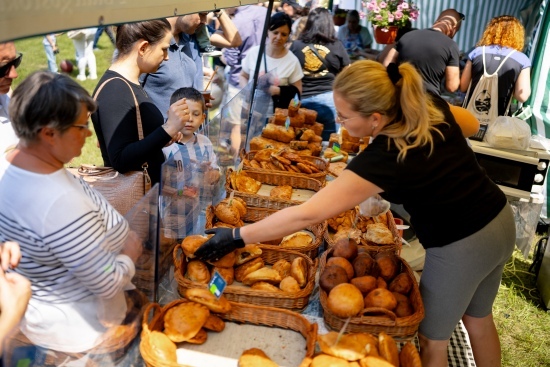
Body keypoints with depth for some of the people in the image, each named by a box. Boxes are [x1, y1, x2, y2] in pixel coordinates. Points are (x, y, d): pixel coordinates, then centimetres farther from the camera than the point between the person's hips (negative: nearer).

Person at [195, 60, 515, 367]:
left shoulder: (382, 160, -30)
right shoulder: (433, 105, -9)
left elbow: (306, 215, -32)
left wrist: (236, 237, -25)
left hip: (460, 249, -8)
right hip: (502, 221, 8)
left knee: (433, 339, 17)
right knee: (479, 320, 29)